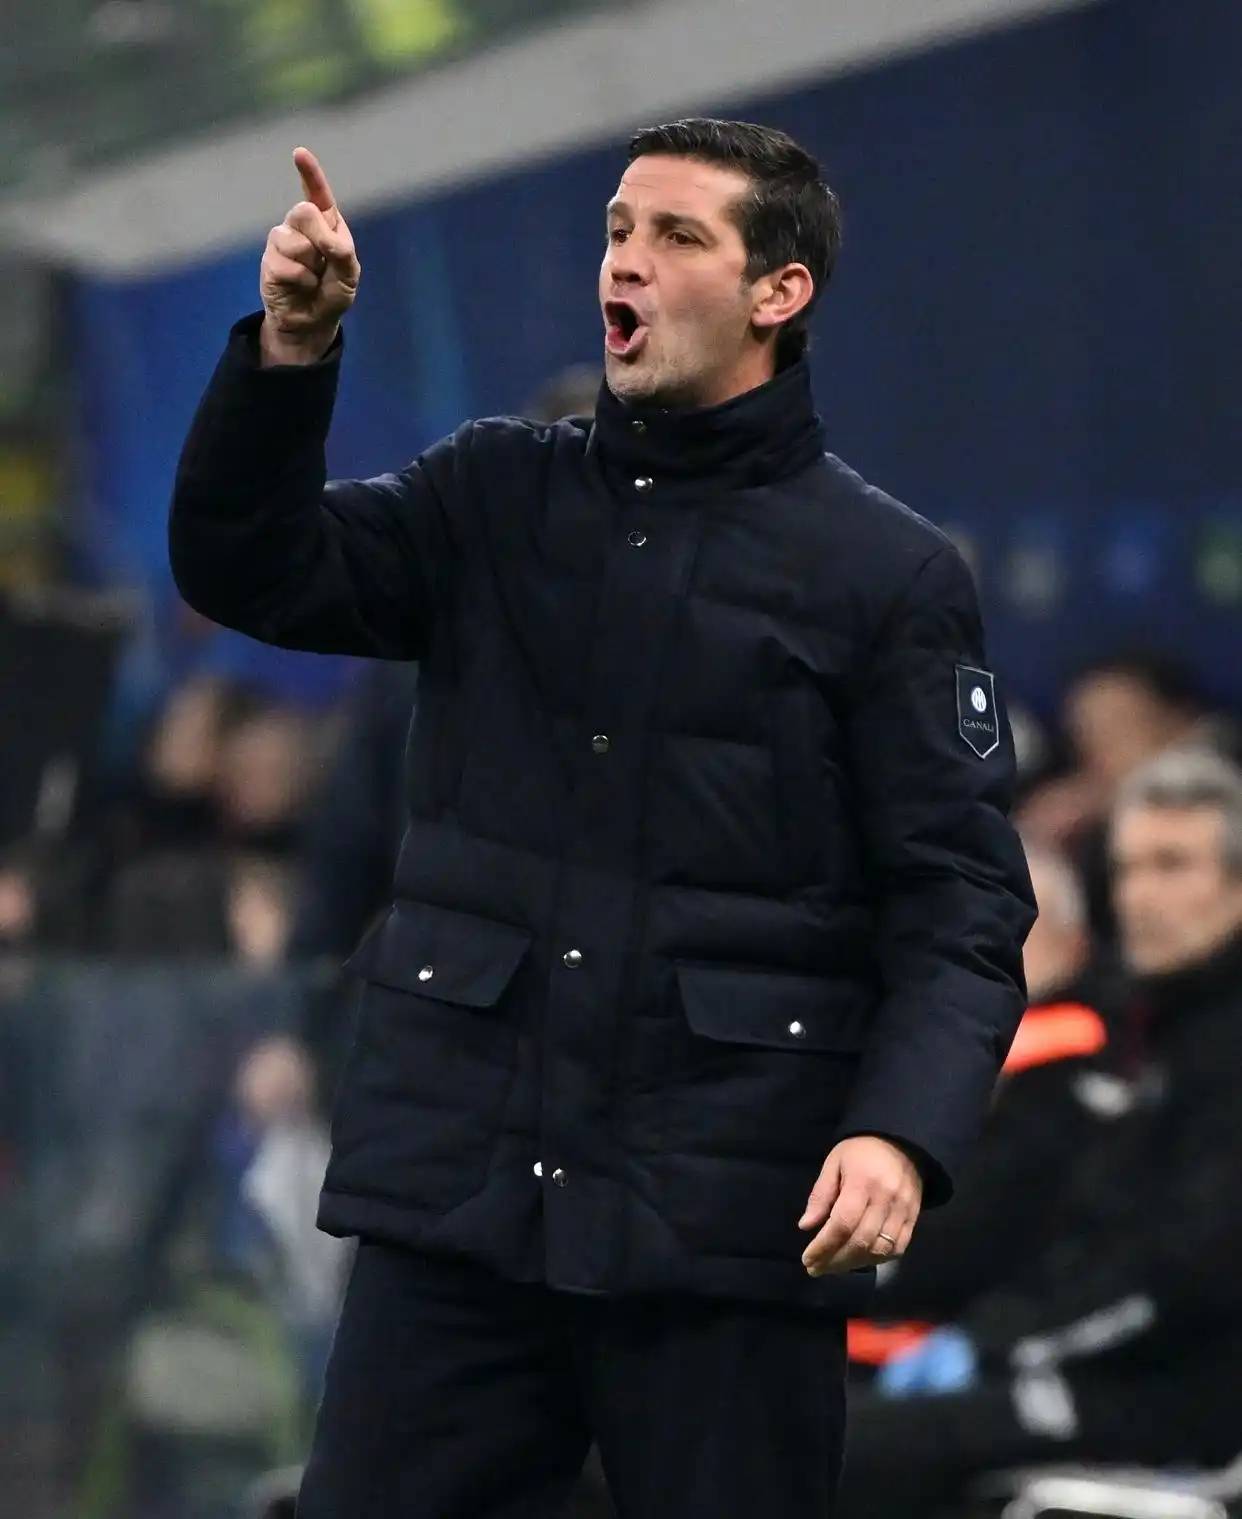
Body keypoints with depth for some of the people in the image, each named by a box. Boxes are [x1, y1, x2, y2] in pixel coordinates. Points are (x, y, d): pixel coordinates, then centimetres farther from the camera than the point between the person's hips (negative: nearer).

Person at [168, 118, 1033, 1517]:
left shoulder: (888, 574, 0)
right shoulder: (498, 497, 12)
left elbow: (962, 902, -5)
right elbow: (251, 570, 2)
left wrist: (903, 1131, -21)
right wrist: (289, 351, -14)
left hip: (724, 1225, -3)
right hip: (459, 1189, 3)